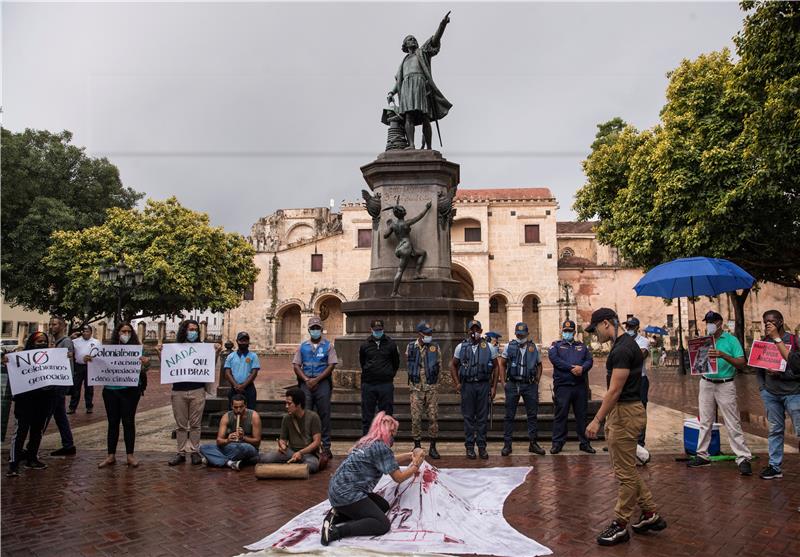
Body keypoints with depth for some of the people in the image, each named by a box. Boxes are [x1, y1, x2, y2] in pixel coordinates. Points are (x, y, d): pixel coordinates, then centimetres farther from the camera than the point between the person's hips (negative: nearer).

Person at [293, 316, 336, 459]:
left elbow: (331, 365, -3)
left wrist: (316, 380, -11)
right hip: (306, 383, 2)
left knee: (324, 414, 0)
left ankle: (326, 446, 5)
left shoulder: (328, 345, 6)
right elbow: (296, 365, 7)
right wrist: (306, 379, -8)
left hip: (323, 383, -2)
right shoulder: (303, 346, 12)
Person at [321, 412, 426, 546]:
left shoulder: (367, 442, 15)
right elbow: (399, 477, -7)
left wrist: (411, 455, 26)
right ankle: (336, 531, -19)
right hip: (346, 494, -10)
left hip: (338, 489, 10)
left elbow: (390, 461, 31)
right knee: (383, 524, -11)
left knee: (383, 506, 17)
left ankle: (339, 514, 6)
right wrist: (415, 466, 8)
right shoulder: (381, 447, -12)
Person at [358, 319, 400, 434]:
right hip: (368, 384, 1)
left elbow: (396, 362, 14)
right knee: (367, 416, 5)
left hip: (386, 384, -1)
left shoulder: (390, 344, 3)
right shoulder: (365, 345, 5)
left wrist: (390, 374, 10)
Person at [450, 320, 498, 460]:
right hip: (467, 385, 0)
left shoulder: (489, 347, 3)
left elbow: (495, 367, 9)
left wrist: (494, 387, 4)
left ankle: (482, 447, 14)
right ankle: (469, 447, 12)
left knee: (483, 417, 5)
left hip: (484, 385, 0)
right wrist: (457, 383, 2)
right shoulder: (461, 347, 3)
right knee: (468, 417, 4)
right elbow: (453, 365, 11)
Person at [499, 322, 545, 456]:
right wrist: (504, 382, 1)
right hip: (513, 384, -1)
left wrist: (537, 381, 7)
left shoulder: (534, 347, 6)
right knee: (509, 416, 1)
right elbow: (502, 364, 7)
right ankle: (507, 444, 6)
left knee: (532, 415, 6)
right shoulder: (509, 346, 2)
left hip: (530, 385, 2)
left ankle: (533, 443, 16)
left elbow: (539, 365, 16)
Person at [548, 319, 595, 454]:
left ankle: (584, 443, 16)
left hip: (581, 386, 3)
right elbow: (554, 359, -11)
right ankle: (557, 443, 6)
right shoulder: (556, 345, 8)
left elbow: (590, 360, 3)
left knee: (581, 415, 8)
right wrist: (572, 367, -18)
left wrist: (582, 368, -18)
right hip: (562, 386, -3)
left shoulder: (582, 346, 17)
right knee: (561, 415, 0)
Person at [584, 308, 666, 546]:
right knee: (626, 469, 18)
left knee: (625, 472, 0)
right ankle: (650, 515, 26)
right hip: (621, 411, 11)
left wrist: (597, 420, -20)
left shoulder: (622, 349, -20)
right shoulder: (624, 345, 13)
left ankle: (620, 526, 10)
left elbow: (615, 390, -23)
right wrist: (606, 418, 23)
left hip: (625, 413, -11)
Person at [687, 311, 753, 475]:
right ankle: (702, 455, 19)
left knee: (733, 424, -4)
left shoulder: (731, 340, -4)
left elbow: (742, 364, -11)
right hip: (706, 384, 4)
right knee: (705, 423, 11)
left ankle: (743, 459, 1)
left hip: (725, 385, -4)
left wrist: (723, 355, -25)